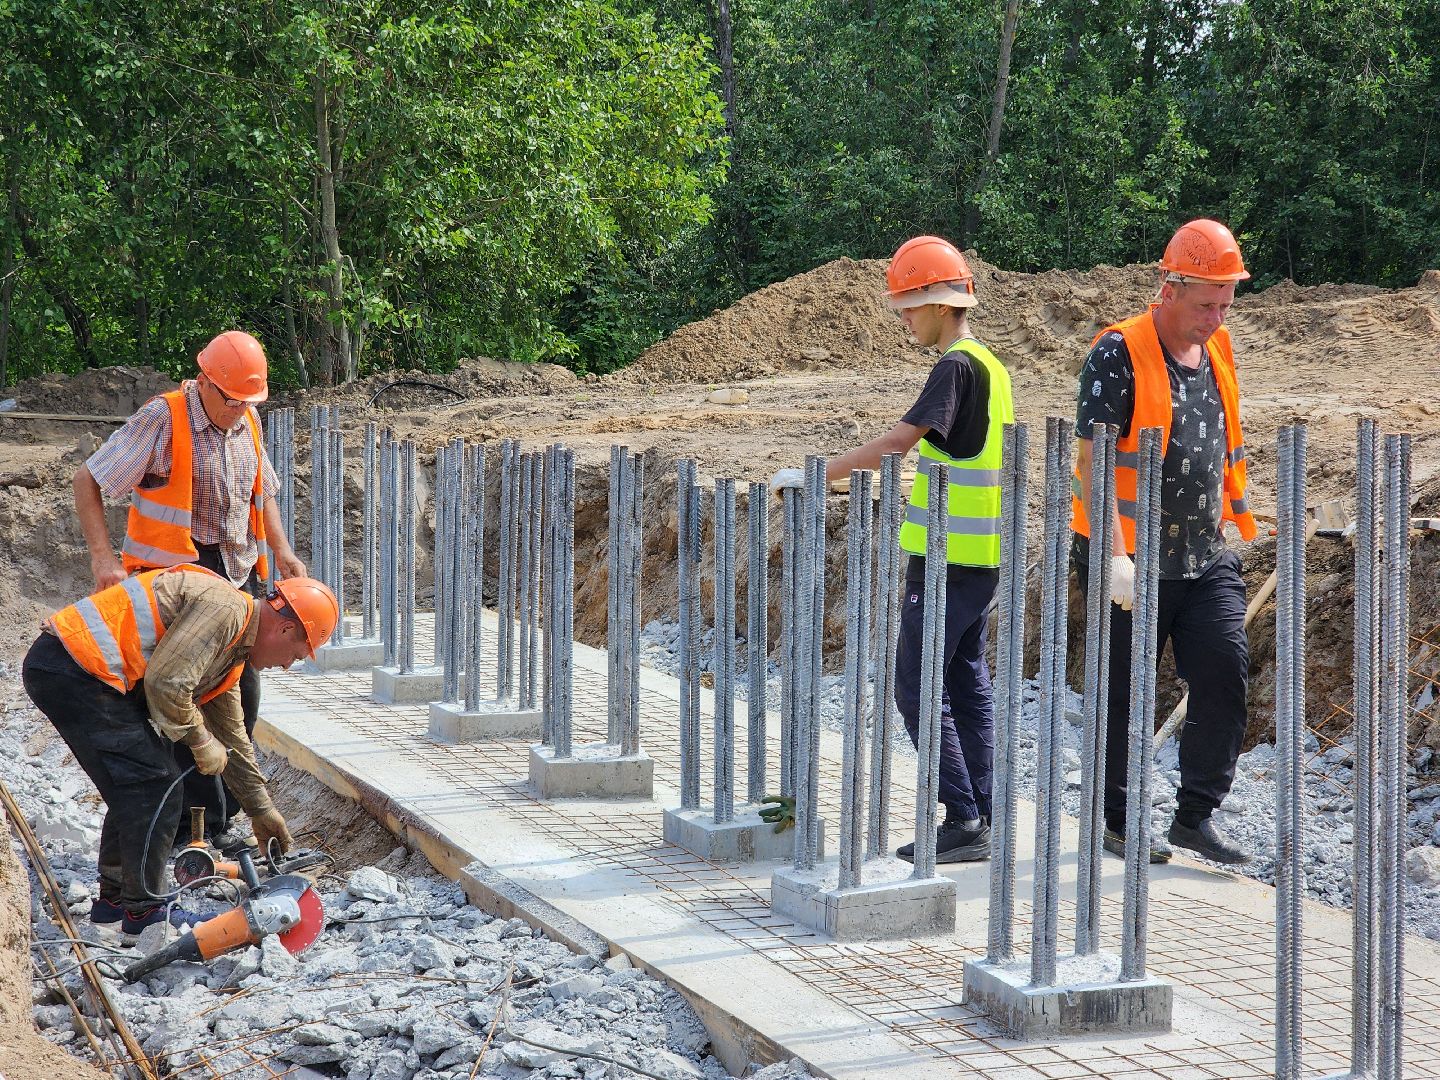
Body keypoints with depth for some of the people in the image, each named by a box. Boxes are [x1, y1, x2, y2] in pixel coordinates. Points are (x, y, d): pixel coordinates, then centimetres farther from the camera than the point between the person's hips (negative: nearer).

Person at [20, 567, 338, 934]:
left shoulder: (233, 650, 21)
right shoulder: (225, 607, -12)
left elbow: (231, 736, 32)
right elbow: (165, 684, -21)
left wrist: (261, 810, 36)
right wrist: (201, 741, -6)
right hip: (76, 671, -11)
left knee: (136, 787, 19)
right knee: (155, 787, -5)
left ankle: (114, 897, 29)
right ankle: (143, 910, 2)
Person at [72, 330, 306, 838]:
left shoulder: (248, 423, 9)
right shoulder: (162, 419, -13)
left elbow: (262, 492, 24)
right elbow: (87, 480, -10)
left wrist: (280, 549, 7)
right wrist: (102, 555, -17)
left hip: (236, 574, 7)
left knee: (243, 693, 7)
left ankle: (220, 818, 18)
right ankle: (199, 827, -4)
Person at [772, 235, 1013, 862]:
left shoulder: (956, 366, -14)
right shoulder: (990, 367, 15)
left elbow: (899, 440, -22)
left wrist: (815, 476, -19)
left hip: (945, 558, -10)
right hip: (980, 558, 10)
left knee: (917, 688, -7)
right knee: (967, 685, 12)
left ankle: (962, 819, -9)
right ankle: (979, 822, 14)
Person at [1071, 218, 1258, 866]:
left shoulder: (1218, 351, 9)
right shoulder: (1118, 355, -13)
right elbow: (1093, 460, -19)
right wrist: (1116, 557, -27)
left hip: (1206, 559, 6)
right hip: (1134, 563, -6)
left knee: (1225, 670, -5)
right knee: (1125, 693, 4)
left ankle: (1195, 817, 6)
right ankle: (1117, 823, 19)